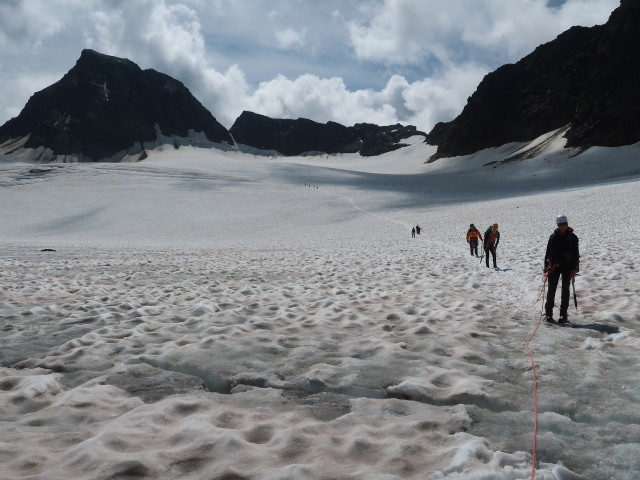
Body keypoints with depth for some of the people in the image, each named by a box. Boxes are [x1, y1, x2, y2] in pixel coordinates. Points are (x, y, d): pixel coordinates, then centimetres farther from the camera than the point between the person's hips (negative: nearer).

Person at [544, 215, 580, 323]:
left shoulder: (572, 237, -1)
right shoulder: (553, 237, 5)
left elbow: (576, 254, -1)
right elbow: (548, 252, 10)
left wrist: (574, 268, -6)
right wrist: (546, 265, 5)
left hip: (567, 267, -1)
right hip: (554, 266, 1)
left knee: (565, 290, 4)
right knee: (551, 290, 0)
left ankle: (563, 315, 9)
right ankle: (548, 313, 7)